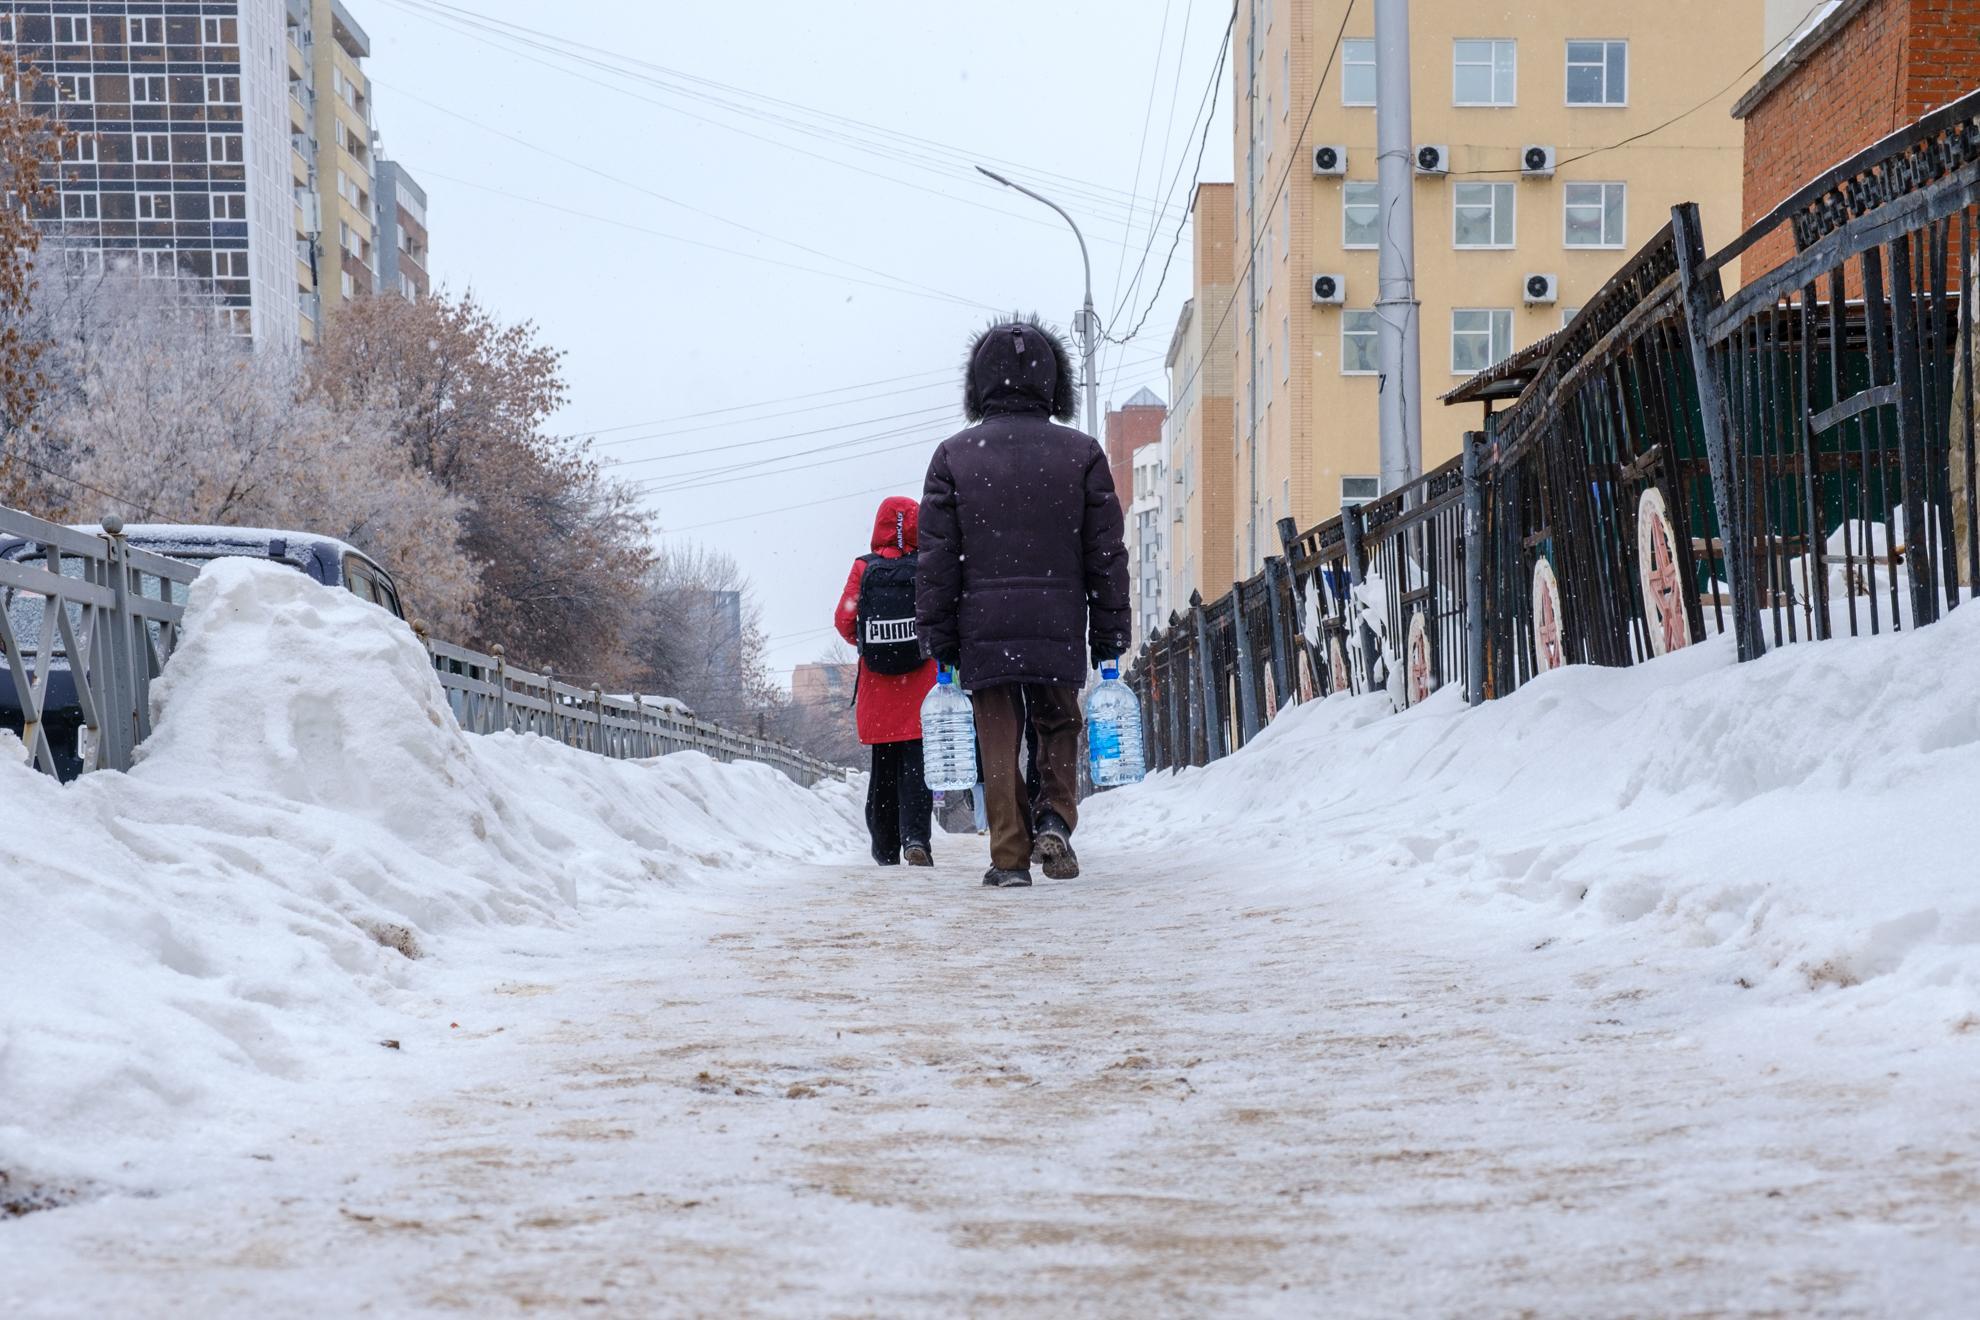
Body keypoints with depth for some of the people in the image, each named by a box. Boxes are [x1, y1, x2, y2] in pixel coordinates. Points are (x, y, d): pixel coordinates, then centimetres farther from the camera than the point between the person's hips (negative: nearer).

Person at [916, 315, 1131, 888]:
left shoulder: (954, 456, 1)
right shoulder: (1081, 453, 3)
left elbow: (936, 557, 1)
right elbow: (1107, 555, 3)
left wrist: (938, 638, 6)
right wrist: (1110, 634, 9)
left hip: (984, 627, -1)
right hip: (1059, 627, 1)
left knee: (998, 744, 5)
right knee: (1058, 731, 16)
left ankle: (1010, 856, 3)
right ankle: (1055, 818, -5)